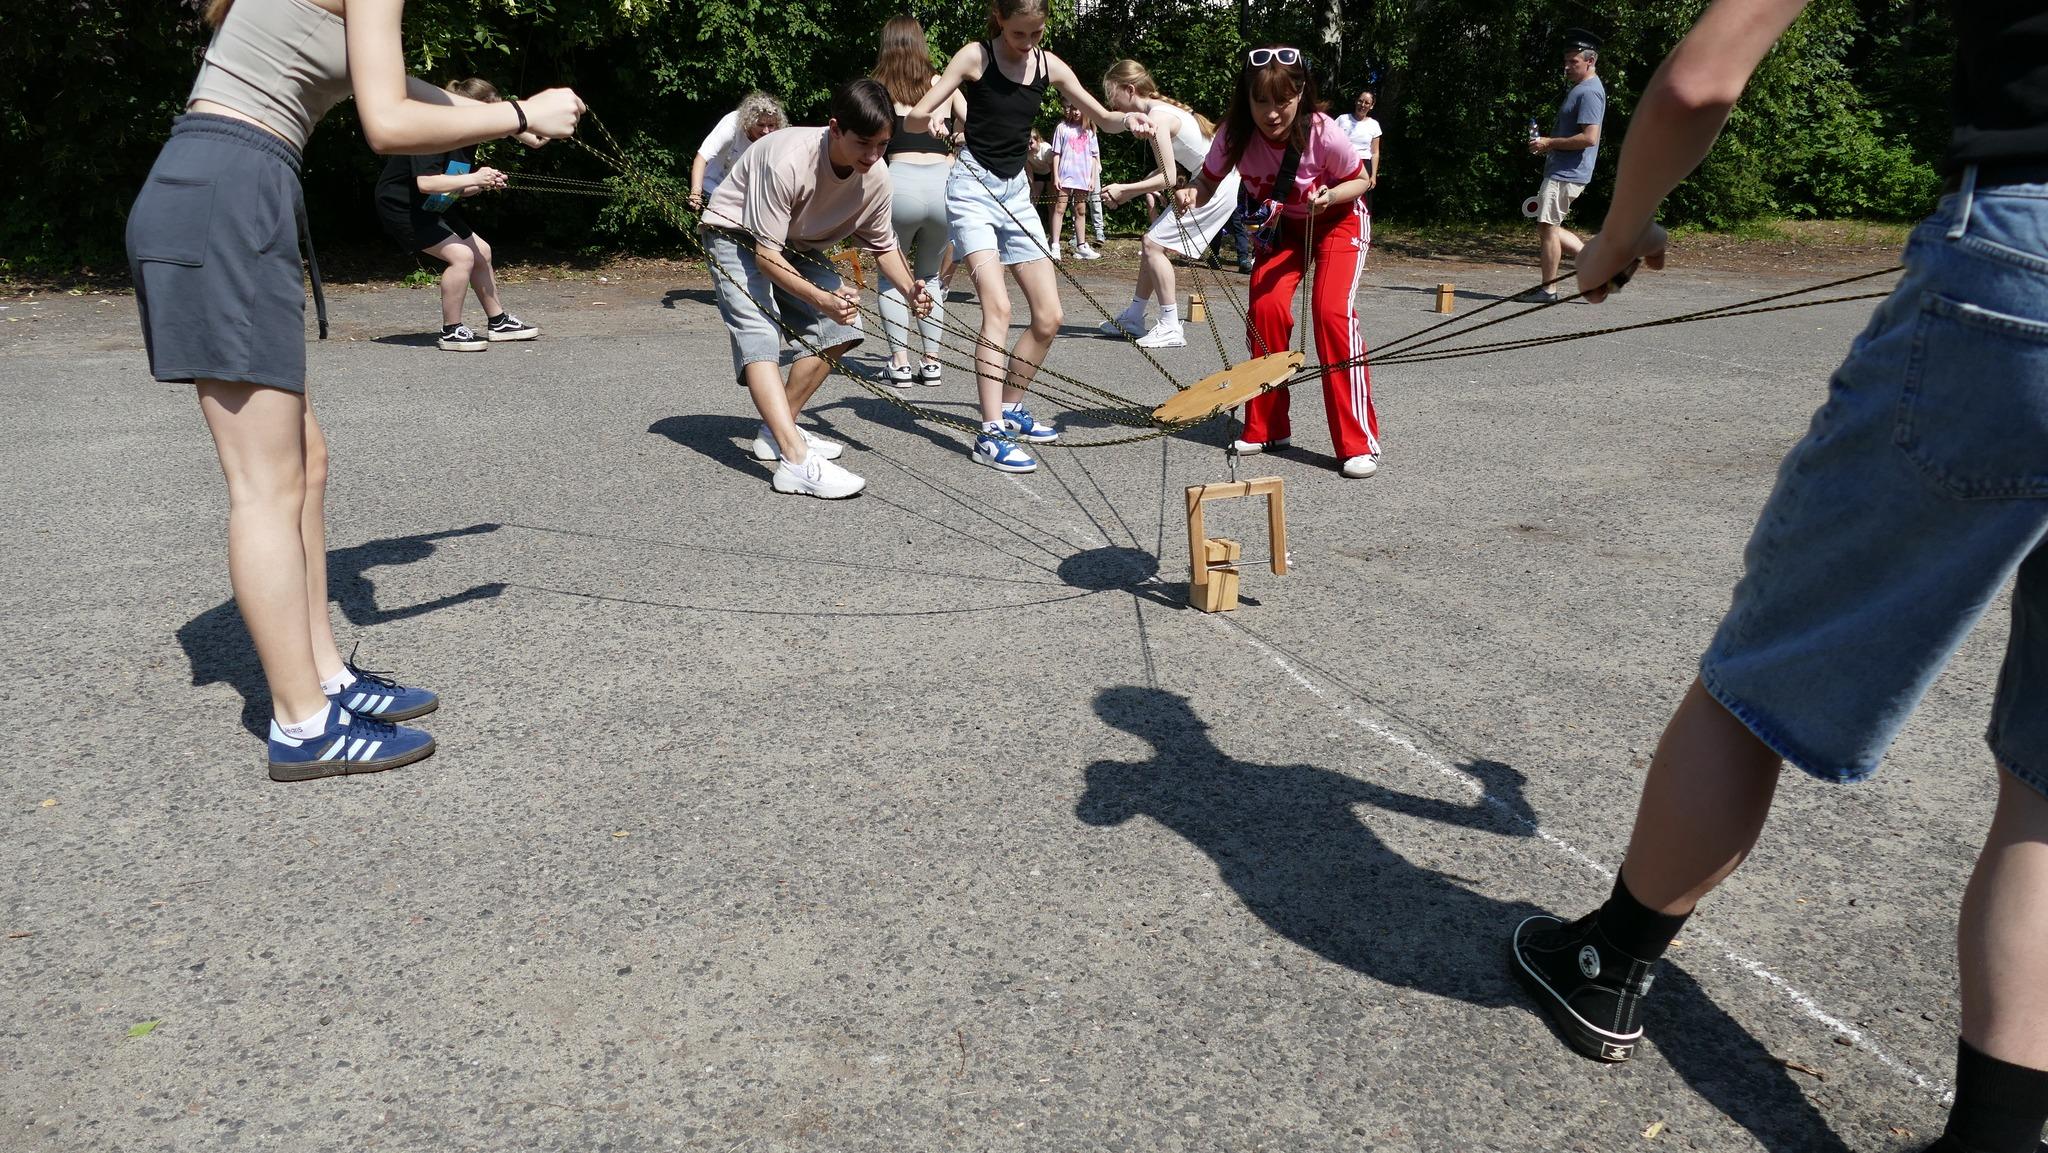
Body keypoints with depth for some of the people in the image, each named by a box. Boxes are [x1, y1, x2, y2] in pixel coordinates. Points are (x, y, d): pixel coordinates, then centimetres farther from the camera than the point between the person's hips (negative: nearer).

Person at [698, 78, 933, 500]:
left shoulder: (876, 176, -17)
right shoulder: (788, 161, -36)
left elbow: (882, 245, -1)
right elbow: (765, 254, -33)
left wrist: (909, 290, -21)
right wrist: (821, 298, -47)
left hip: (797, 244, 7)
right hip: (738, 234, -7)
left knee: (840, 325, -3)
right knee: (760, 337, -24)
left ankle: (776, 432, 8)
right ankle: (796, 461, -38)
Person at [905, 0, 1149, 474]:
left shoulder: (1049, 65, 5)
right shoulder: (975, 56, -8)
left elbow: (1103, 120, 11)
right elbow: (913, 118, -13)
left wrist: (1126, 119, -12)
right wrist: (929, 122, -36)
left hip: (1016, 192, 6)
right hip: (973, 188, -6)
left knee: (1048, 318, 2)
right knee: (998, 307, -21)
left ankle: (1010, 409, 20)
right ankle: (990, 434, -21)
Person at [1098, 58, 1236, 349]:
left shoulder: (1156, 118, -18)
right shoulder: (1163, 108, 12)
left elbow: (1168, 178, -21)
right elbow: (1169, 169, 11)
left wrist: (1124, 189, -13)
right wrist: (1128, 192, 3)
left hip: (1218, 188, -10)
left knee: (1154, 244, -10)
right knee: (1152, 242, 13)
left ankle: (1171, 327, -7)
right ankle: (1133, 317, 24)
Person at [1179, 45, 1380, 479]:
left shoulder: (1323, 134, -31)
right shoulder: (1235, 135, -24)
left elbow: (1360, 181, -14)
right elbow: (1208, 183, -11)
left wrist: (1331, 194, -35)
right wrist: (1191, 194, -34)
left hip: (1338, 221, -4)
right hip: (1282, 226, 4)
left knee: (1332, 311, -21)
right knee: (1265, 306, -14)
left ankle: (1359, 442, -16)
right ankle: (1266, 427, 3)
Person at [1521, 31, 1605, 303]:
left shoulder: (1590, 92, -15)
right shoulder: (1580, 88, 18)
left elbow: (1589, 138, -24)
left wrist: (1550, 143, -17)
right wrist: (1548, 142, 10)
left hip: (1566, 174, -11)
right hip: (1560, 170, 11)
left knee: (1547, 226, -7)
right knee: (1547, 227, 15)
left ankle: (1547, 290, -1)